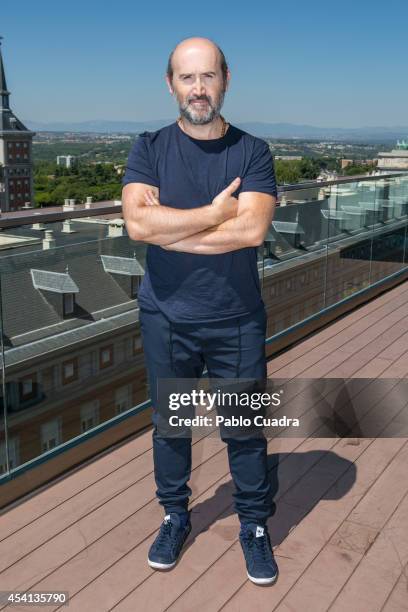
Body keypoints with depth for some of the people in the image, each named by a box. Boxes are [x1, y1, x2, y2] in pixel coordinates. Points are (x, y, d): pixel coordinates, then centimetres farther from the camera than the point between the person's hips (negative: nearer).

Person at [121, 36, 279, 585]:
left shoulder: (253, 152, -2)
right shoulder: (150, 149, -1)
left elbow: (252, 229, -19)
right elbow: (137, 222, -18)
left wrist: (167, 226, -16)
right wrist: (214, 213, -16)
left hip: (238, 320, -1)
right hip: (166, 319, 1)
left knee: (245, 428, 8)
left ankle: (254, 526, 29)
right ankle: (175, 517, 35)